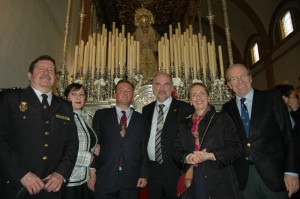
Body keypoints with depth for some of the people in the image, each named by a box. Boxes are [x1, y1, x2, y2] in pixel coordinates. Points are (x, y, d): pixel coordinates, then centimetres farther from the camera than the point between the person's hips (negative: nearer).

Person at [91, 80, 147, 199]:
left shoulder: (141, 119, 7)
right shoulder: (101, 115, 5)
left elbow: (144, 149, 5)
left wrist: (143, 175, 0)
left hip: (131, 181, 1)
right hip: (104, 179, 0)